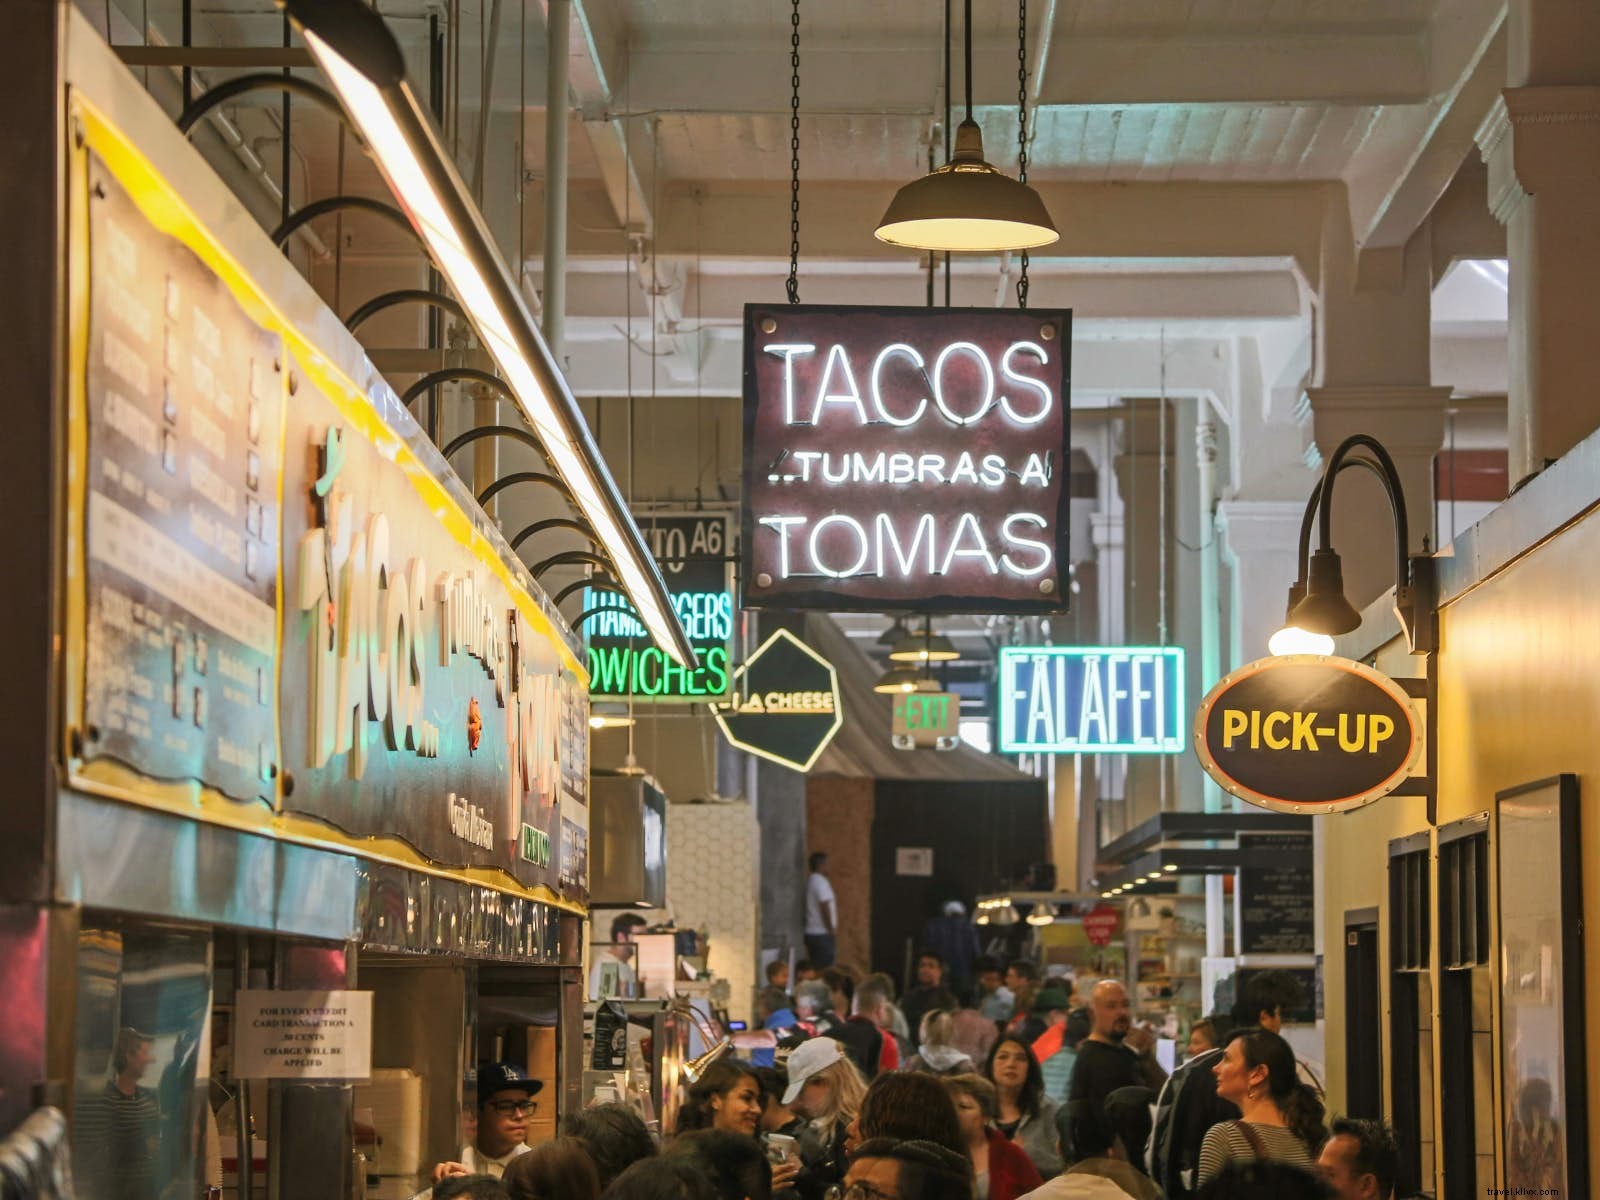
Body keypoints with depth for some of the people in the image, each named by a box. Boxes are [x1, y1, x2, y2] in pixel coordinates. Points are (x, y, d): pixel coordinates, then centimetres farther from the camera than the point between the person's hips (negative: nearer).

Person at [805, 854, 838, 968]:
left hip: (810, 933, 9)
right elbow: (825, 909, -18)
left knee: (815, 969, 10)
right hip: (822, 934, -9)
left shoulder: (808, 881, 13)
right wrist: (831, 932, -13)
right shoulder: (821, 882, -13)